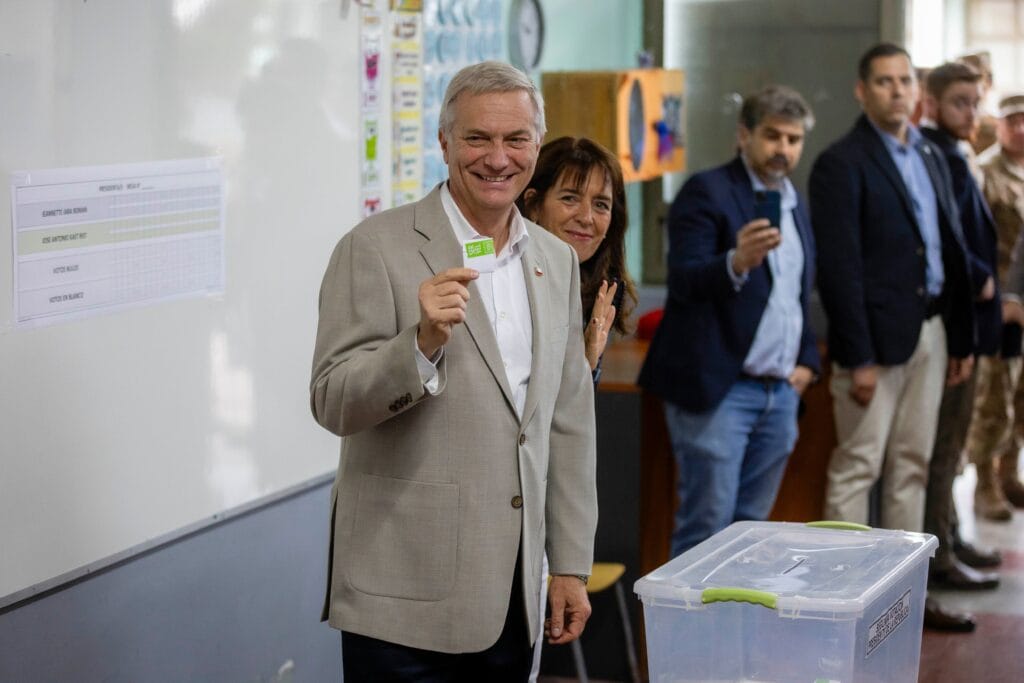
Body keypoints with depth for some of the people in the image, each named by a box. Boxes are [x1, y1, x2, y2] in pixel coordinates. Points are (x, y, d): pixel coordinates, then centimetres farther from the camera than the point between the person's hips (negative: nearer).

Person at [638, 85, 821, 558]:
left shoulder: (794, 203, 16)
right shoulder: (707, 192, -7)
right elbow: (683, 281, -18)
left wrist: (807, 359, 12)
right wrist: (736, 262, -36)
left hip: (780, 392, 7)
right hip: (718, 389, -7)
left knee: (751, 526, 10)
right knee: (706, 527, -6)